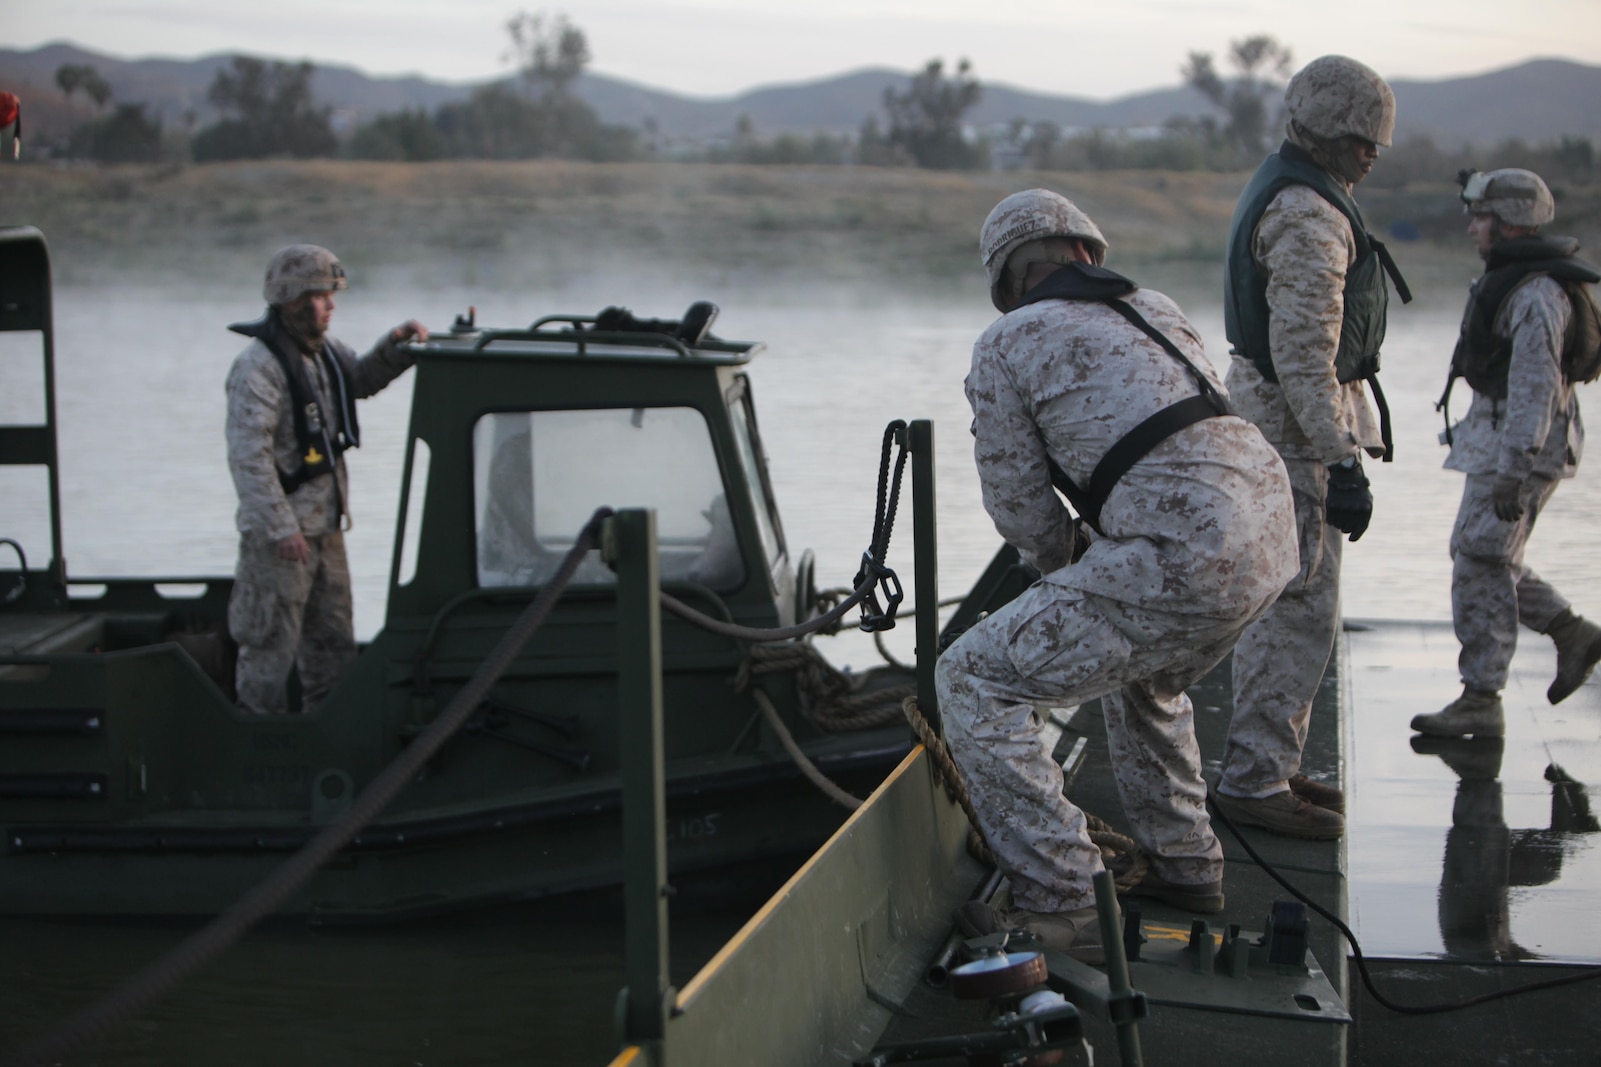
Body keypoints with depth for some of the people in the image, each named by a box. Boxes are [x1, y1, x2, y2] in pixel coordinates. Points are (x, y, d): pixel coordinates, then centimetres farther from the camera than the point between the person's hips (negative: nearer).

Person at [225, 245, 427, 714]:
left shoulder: (322, 351, 9)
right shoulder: (258, 367, -18)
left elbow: (362, 380, 27)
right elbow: (248, 455, -23)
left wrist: (395, 345, 5)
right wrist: (280, 529, -25)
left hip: (325, 526, 9)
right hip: (278, 534, -9)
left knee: (333, 644, 16)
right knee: (271, 644, -2)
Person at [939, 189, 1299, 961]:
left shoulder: (1007, 344, 5)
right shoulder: (1157, 310, 24)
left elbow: (1019, 506, 8)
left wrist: (1060, 564, 29)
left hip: (1186, 561, -8)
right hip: (1272, 531, 8)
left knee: (975, 682, 0)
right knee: (1145, 676, 36)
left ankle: (1064, 904, -4)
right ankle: (1184, 863, 41)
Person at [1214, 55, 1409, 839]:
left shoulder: (1281, 191, 15)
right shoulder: (1309, 215, -19)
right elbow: (1304, 352, -25)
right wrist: (1343, 465, -25)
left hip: (1272, 412, 11)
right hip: (1296, 427, -11)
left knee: (1279, 601, 16)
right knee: (1302, 608, -8)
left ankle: (1261, 764, 24)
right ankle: (1255, 781, -5)